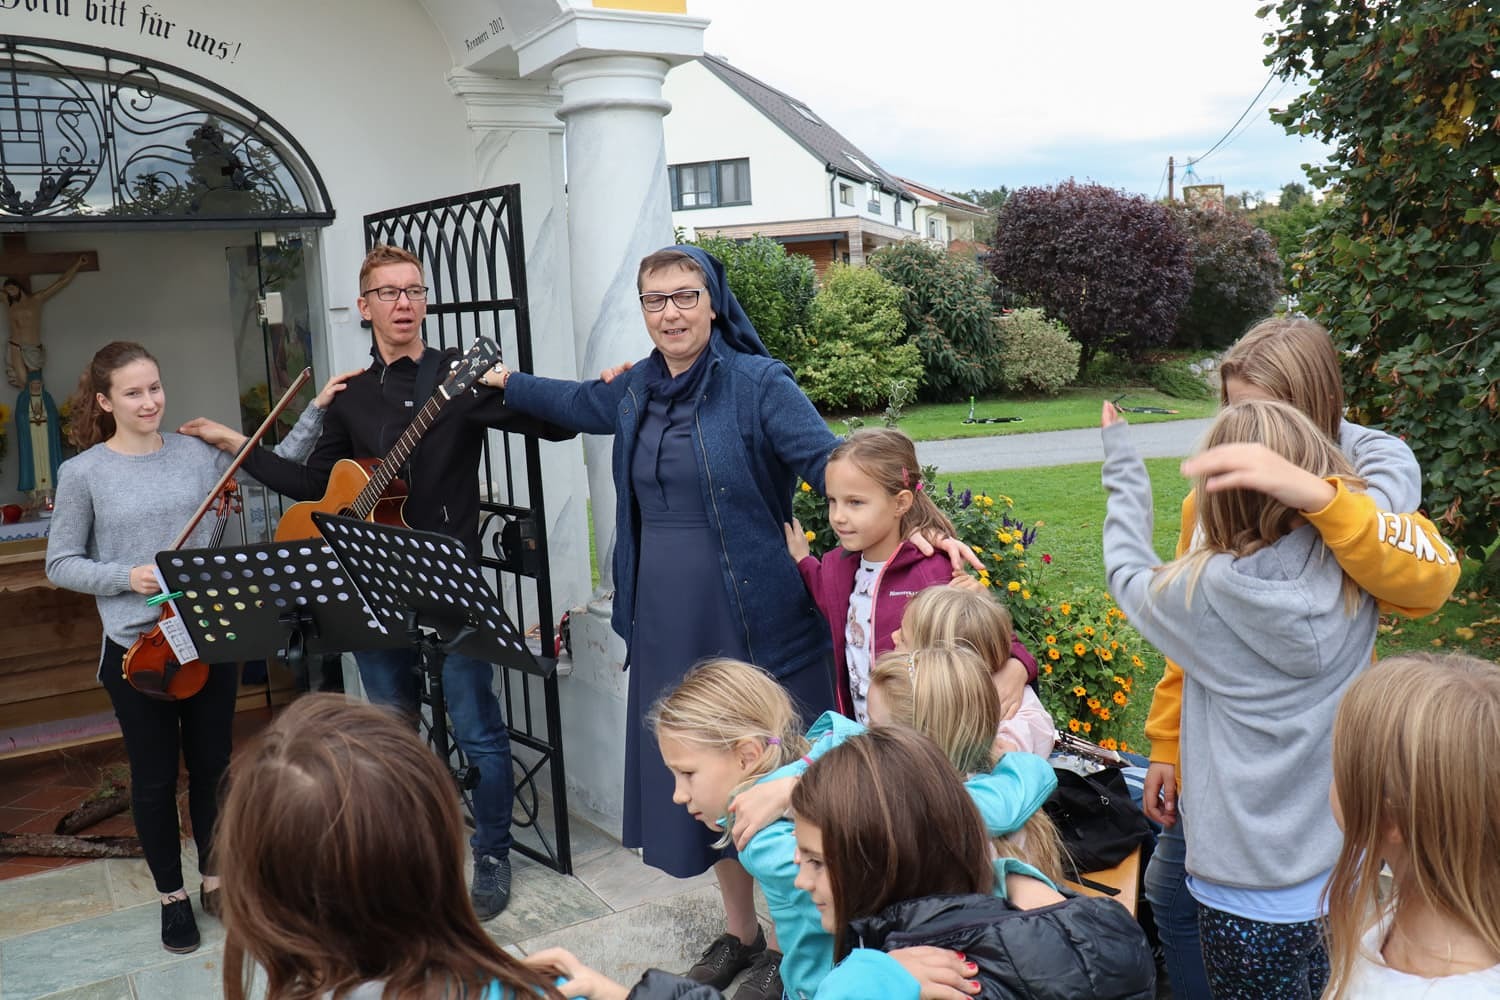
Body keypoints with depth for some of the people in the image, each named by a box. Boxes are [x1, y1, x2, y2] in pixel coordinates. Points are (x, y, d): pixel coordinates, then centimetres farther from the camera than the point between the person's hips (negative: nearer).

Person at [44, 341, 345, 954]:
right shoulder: (83, 473, -6)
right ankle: (171, 893, 28)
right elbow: (60, 564, -2)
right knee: (155, 777, 10)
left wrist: (315, 412, 2)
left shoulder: (196, 453, 1)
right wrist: (126, 576, -18)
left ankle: (215, 878, 33)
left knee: (213, 764, 14)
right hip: (136, 647, -2)